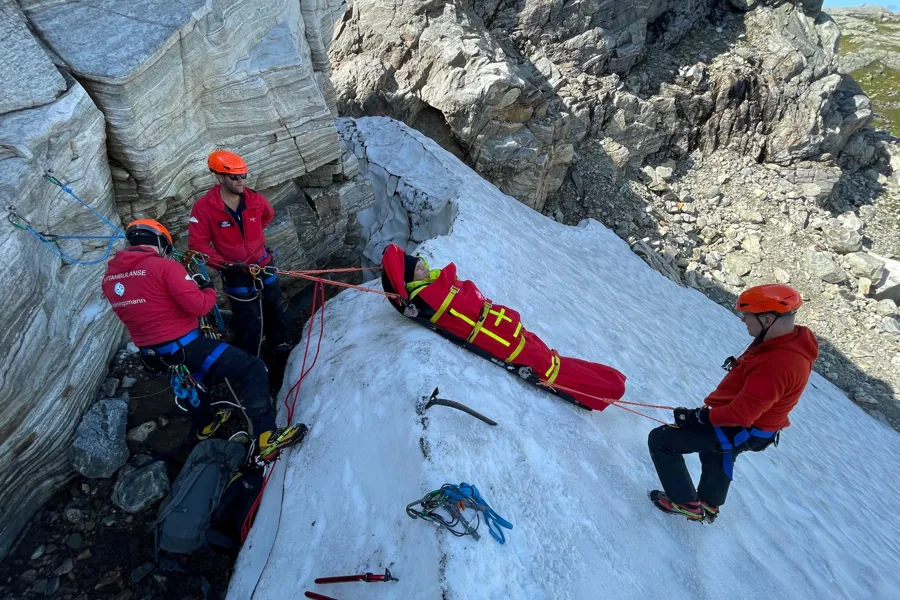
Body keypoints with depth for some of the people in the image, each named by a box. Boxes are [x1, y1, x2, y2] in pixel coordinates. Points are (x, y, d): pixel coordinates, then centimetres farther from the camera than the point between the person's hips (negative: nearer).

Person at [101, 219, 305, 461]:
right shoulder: (164, 267, -17)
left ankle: (204, 425, 59)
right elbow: (198, 306, -21)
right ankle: (267, 437, -16)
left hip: (153, 355, 8)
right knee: (252, 369, -8)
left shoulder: (109, 277, 5)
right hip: (185, 345, -8)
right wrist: (209, 290, 0)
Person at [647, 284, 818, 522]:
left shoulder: (777, 365, -37)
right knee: (716, 455, 36)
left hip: (740, 431, -10)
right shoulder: (791, 339, -5)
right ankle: (709, 506, 59)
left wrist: (698, 417, -21)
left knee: (660, 439, -3)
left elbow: (741, 413, -34)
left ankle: (686, 503, 12)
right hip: (749, 423, 10)